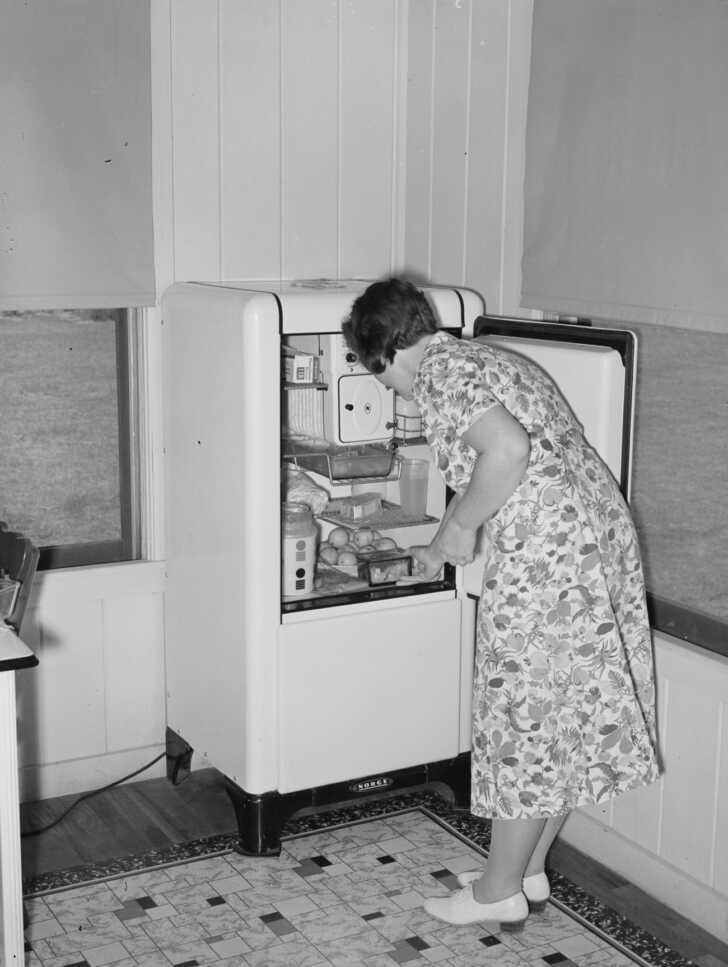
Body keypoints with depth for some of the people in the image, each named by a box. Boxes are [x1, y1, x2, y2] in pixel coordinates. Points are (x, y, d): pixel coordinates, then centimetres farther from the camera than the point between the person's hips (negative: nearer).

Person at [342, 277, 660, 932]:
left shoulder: (438, 371, -8)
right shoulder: (487, 361, 21)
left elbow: (509, 450, -26)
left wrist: (459, 526, -11)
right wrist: (450, 545, 33)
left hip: (548, 556, -10)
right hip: (604, 533, 10)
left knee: (526, 722, 3)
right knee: (569, 718, 16)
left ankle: (500, 891, 17)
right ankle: (529, 871, 30)